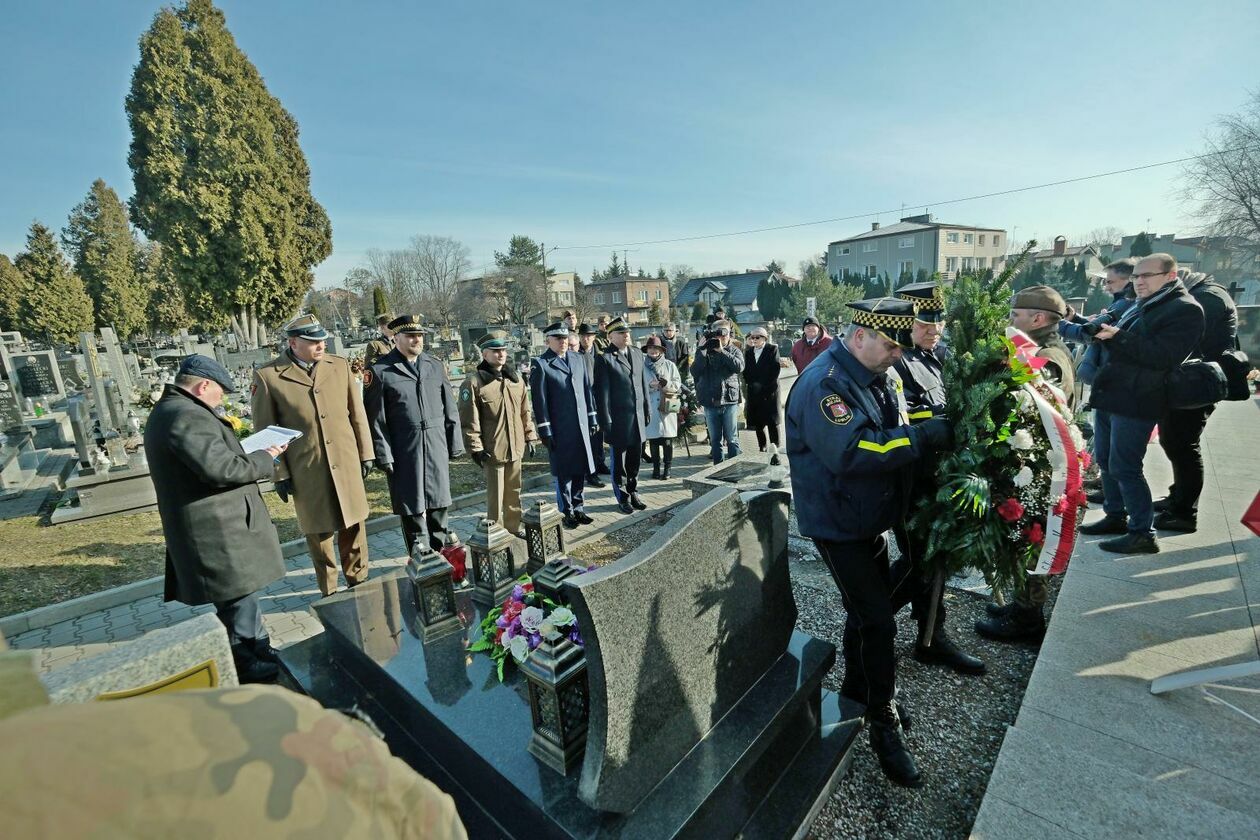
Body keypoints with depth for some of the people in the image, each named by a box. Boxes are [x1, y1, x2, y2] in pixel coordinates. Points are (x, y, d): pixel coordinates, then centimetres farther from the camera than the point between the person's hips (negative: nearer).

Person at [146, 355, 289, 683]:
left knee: (239, 591, 20)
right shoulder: (188, 416, -22)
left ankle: (259, 649, 33)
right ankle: (246, 664, 19)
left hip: (207, 526, 11)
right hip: (216, 529, -11)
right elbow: (222, 469, -28)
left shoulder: (166, 411, 15)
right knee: (237, 594, 4)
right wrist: (264, 458, -14)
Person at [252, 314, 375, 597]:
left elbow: (357, 413, 7)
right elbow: (265, 431, -2)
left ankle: (358, 582, 29)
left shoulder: (340, 365, 4)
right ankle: (328, 593, 26)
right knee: (318, 533, 10)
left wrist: (366, 453, 6)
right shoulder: (267, 376, -5)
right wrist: (279, 473, -3)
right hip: (305, 471, -2)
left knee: (353, 526, 11)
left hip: (346, 464, 2)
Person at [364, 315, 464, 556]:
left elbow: (450, 409, 9)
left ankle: (440, 554, 30)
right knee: (412, 509, 7)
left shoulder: (435, 366, 7)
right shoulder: (380, 371, -5)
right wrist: (384, 456, -8)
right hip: (404, 453, -3)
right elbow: (376, 419, -6)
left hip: (437, 449, 4)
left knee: (438, 505, 13)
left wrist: (455, 444, 6)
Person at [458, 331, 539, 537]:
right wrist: (476, 448, -13)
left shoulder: (515, 379, 8)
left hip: (515, 448, 6)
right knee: (495, 494, 5)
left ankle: (514, 526, 33)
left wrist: (530, 438, 12)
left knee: (514, 491, 17)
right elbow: (469, 420, -12)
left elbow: (525, 412, 14)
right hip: (492, 450, -6)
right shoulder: (474, 382, -10)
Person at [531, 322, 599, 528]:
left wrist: (592, 418, 10)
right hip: (559, 429, -5)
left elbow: (587, 390, 13)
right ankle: (567, 512, 21)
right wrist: (545, 431, -11)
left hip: (581, 426, 5)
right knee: (564, 473, 6)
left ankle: (579, 508, 27)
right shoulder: (540, 364, -7)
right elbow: (539, 400, -9)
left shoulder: (577, 359, 9)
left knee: (581, 470, 12)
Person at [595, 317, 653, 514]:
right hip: (618, 420, -5)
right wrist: (606, 422, -12)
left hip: (638, 417, 5)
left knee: (635, 460, 15)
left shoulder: (637, 353, 9)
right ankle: (623, 497, 23)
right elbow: (602, 393, -10)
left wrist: (647, 410, 10)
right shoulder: (604, 358, -9)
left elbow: (644, 384, 13)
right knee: (619, 462, 8)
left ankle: (633, 492, 32)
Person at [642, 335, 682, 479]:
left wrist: (666, 383, -15)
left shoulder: (670, 365, 8)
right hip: (650, 409, 1)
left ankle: (667, 469, 10)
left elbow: (677, 384, 3)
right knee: (653, 440, 6)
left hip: (667, 408, 0)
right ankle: (656, 468, 18)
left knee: (668, 441, 1)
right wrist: (649, 385, -14)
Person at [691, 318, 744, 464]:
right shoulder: (703, 352, 5)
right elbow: (694, 372, -9)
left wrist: (721, 351, -17)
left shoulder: (734, 351, 6)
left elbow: (739, 366, -15)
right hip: (710, 402, 1)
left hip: (730, 401, -1)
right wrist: (703, 350, -15)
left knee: (732, 438, 2)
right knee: (715, 439, 10)